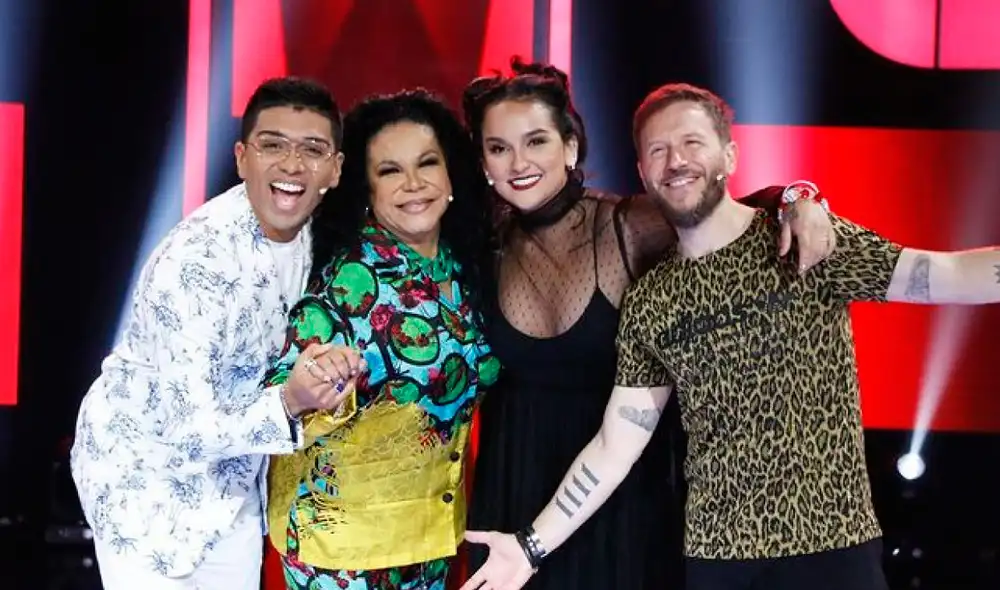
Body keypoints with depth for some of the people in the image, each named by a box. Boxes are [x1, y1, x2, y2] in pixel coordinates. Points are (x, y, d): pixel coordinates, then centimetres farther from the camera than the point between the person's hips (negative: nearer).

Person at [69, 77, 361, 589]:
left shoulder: (311, 229, -8)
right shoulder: (195, 261, -30)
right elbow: (186, 432, -31)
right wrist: (288, 405, -45)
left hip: (229, 475, 7)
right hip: (148, 473, -7)